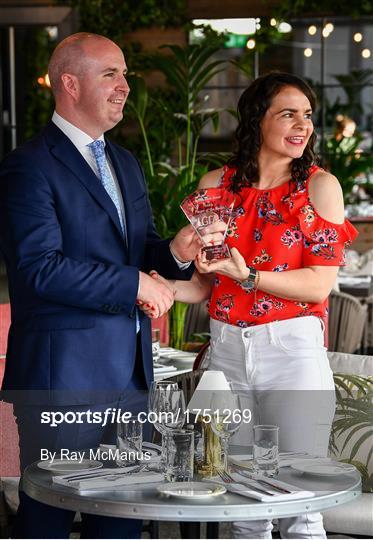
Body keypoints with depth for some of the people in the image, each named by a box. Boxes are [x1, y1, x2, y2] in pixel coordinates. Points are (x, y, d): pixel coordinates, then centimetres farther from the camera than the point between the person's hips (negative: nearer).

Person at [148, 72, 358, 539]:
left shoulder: (320, 186, -2)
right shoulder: (216, 185, 7)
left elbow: (320, 284, -9)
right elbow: (205, 281, 11)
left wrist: (247, 275, -21)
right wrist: (165, 288, -9)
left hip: (292, 352, -3)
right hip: (226, 353, 3)